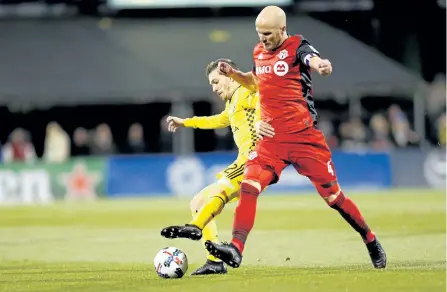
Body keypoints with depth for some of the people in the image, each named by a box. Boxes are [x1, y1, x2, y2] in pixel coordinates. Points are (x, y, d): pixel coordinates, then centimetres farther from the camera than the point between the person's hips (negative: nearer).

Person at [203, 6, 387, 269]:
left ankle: (372, 242, 22)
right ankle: (236, 249, -20)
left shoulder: (296, 47, -9)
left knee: (333, 196, 3)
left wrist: (321, 65, -57)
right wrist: (234, 74, 11)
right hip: (271, 139, 5)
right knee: (249, 186, -16)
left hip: (305, 137, -5)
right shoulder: (259, 52, 10)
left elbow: (313, 59, -33)